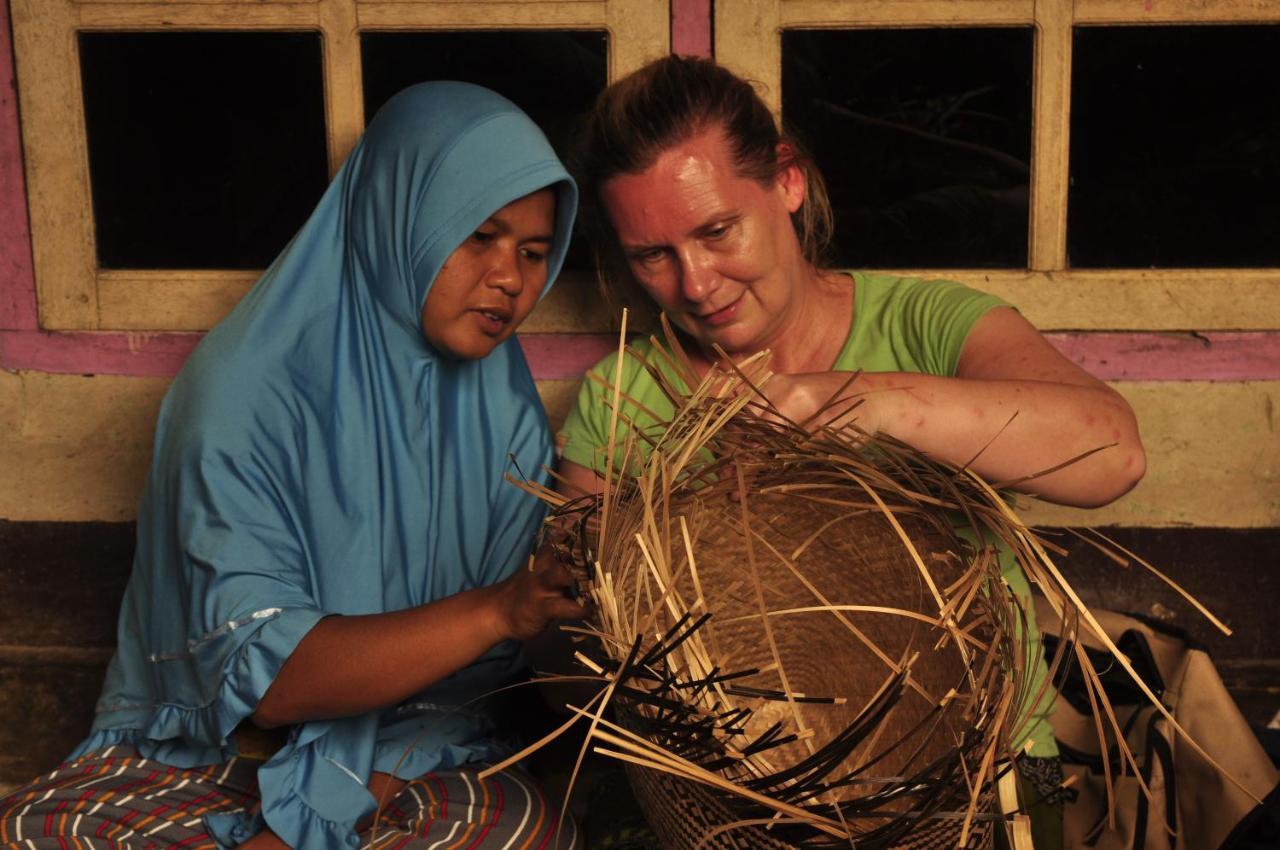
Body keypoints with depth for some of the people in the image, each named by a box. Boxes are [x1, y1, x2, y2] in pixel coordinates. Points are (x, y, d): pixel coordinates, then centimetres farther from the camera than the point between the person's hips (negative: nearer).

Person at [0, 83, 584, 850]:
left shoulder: (505, 398, 0)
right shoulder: (248, 390, -14)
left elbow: (496, 653, 1)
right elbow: (262, 672, -20)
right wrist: (493, 610, -32)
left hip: (412, 757, 3)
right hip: (212, 749, -2)